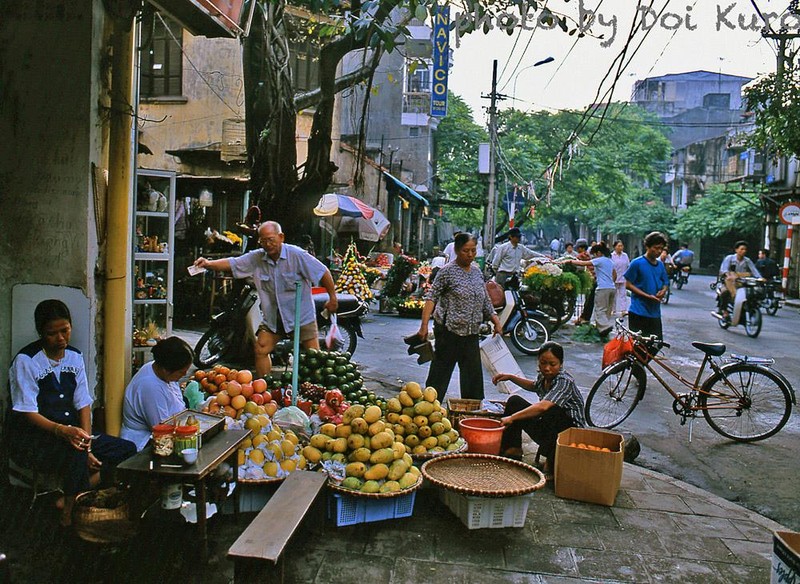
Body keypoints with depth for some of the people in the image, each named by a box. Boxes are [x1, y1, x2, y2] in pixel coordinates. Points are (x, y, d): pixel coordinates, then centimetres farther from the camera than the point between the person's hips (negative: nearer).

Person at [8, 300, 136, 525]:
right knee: (76, 456, -37)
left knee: (127, 450, -11)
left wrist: (87, 443, -12)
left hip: (70, 431, 6)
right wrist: (62, 430, -34)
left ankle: (71, 497, -11)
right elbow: (28, 413, -16)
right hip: (31, 437, -6)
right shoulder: (25, 361, -11)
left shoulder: (75, 357, 6)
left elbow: (83, 404, 3)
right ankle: (70, 515, -14)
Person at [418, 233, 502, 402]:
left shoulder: (476, 270, 11)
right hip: (449, 331, -6)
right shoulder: (447, 271, -8)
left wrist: (496, 321, 12)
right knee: (441, 372, 0)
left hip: (471, 333, 6)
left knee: (473, 373, 9)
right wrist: (424, 326, -19)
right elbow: (431, 298, -11)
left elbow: (485, 300, 18)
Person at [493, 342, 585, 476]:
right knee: (514, 401, 3)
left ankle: (551, 462, -22)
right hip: (547, 432, 8)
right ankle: (512, 450, 3)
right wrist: (510, 377, 14)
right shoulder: (543, 377, -1)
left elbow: (543, 406, -41)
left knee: (552, 411, -38)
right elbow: (534, 386, 27)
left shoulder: (565, 382, -25)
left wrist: (512, 418, -42)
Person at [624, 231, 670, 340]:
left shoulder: (660, 265, 10)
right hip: (638, 312, -6)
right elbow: (628, 284, -8)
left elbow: (665, 283, 20)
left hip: (655, 312, 6)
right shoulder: (637, 263, -8)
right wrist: (648, 296, -15)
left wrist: (663, 291, -5)